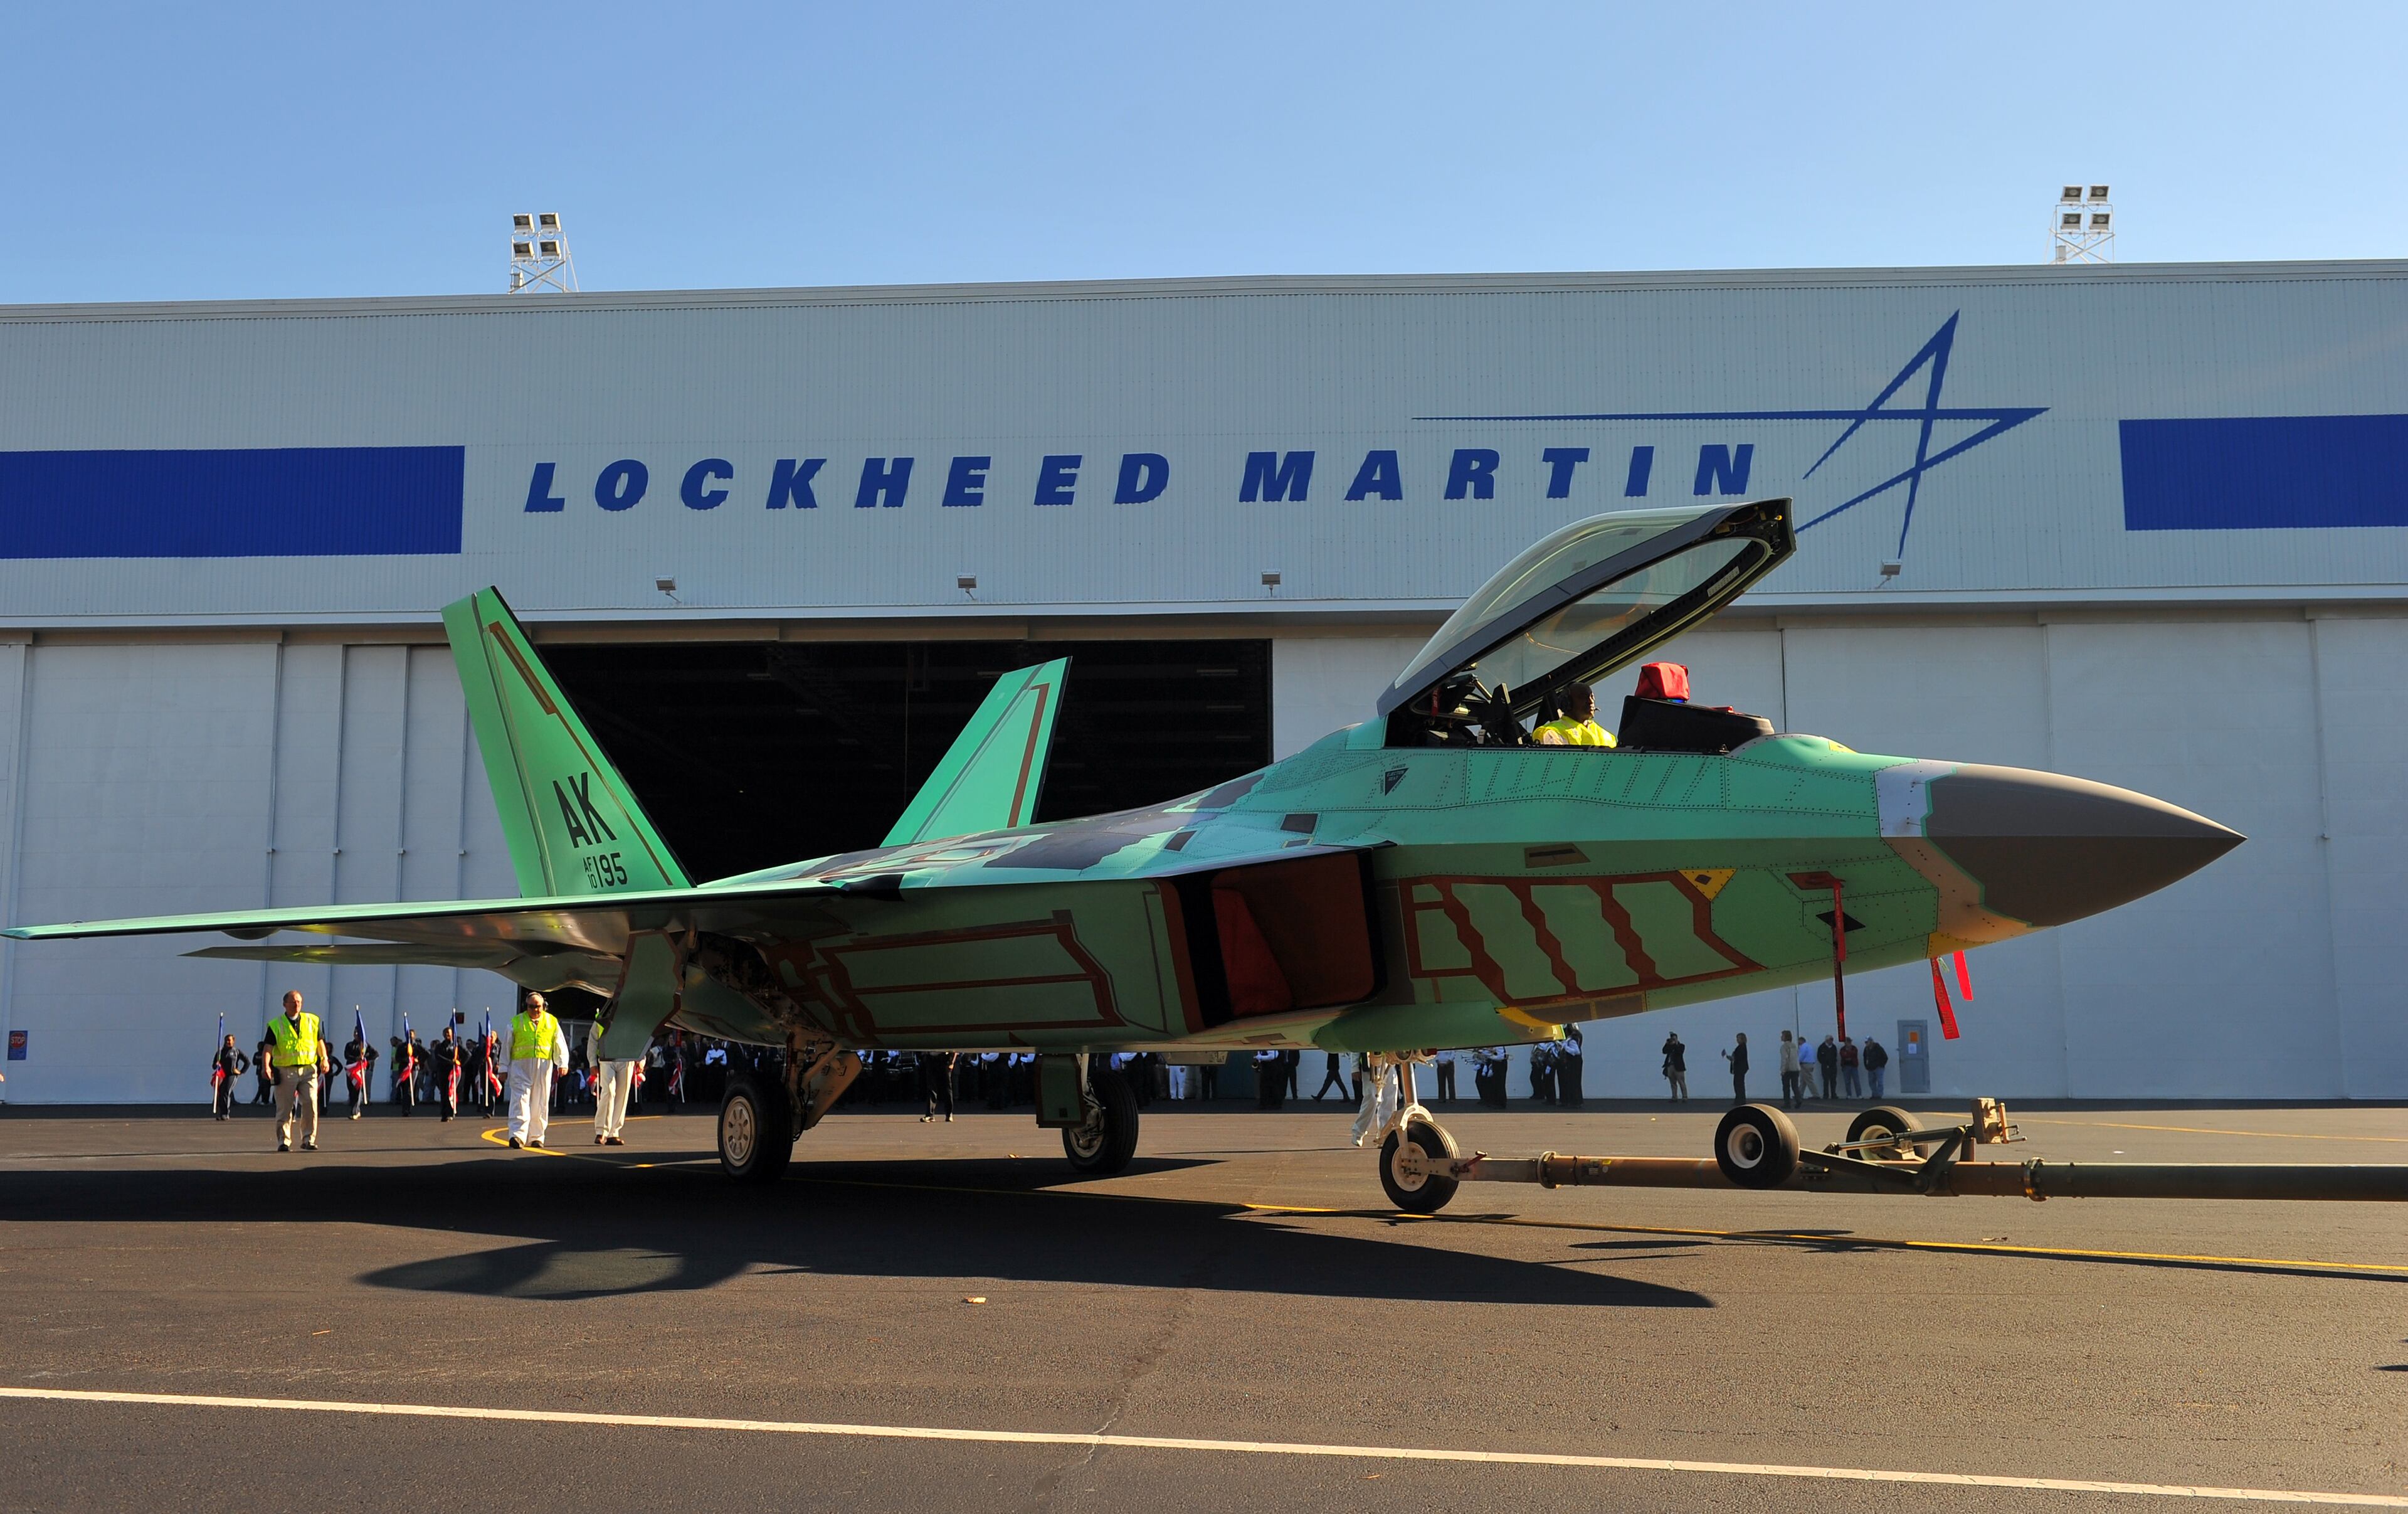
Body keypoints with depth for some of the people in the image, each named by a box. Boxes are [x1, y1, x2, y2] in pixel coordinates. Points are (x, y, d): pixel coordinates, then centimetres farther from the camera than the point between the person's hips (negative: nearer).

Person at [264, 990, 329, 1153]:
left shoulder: (311, 1021, 11)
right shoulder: (275, 1025, 4)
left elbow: (320, 1041, 16)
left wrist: (324, 1059, 2)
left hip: (308, 1070, 1)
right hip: (285, 1071, -1)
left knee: (311, 1104, -9)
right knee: (284, 1109, 3)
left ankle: (308, 1140, 0)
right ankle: (283, 1141, 12)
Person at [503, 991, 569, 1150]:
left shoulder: (552, 1022, 11)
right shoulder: (516, 1022, 8)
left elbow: (560, 1045, 11)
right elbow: (507, 1046, 12)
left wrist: (563, 1064, -2)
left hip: (544, 1066, 2)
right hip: (521, 1065, -2)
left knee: (540, 1103, 4)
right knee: (520, 1099, -12)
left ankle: (536, 1137, 12)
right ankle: (518, 1135, -18)